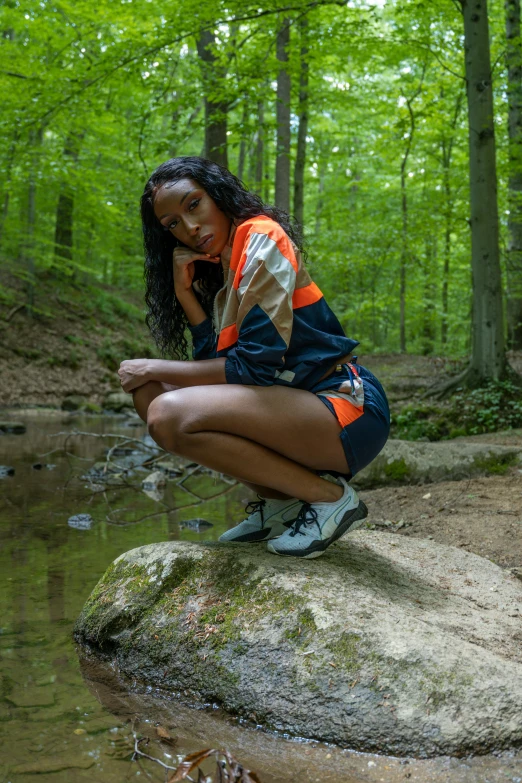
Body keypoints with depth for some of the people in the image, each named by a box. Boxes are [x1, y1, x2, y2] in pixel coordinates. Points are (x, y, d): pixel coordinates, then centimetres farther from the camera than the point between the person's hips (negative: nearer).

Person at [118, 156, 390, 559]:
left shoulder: (261, 240, -10)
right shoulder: (216, 271, 16)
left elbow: (256, 365, -16)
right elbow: (218, 363, 4)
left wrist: (155, 369, -7)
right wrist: (184, 293, -4)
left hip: (349, 408, -9)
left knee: (171, 415, -24)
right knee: (150, 393, 3)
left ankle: (329, 496, -11)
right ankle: (280, 502, 4)